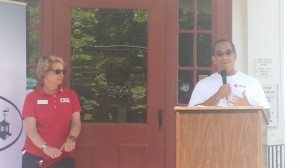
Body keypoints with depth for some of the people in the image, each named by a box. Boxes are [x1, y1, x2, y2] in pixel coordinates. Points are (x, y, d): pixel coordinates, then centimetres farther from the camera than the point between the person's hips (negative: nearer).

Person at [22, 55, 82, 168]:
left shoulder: (71, 95, 6)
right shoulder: (32, 97, -1)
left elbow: (76, 122, 1)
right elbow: (30, 129, -9)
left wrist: (71, 139, -20)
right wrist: (45, 147, -26)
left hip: (63, 156, 2)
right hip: (35, 156, -1)